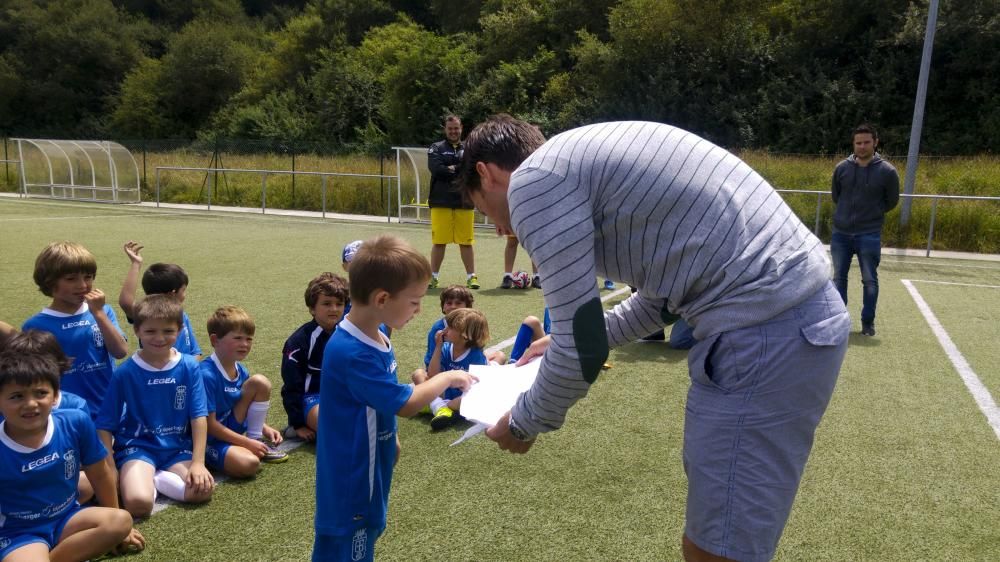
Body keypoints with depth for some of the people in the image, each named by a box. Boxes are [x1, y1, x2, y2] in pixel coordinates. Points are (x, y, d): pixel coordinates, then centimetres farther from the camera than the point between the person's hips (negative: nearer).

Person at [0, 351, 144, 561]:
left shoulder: (75, 423, -12)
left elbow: (100, 475, 3)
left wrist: (115, 527, 14)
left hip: (66, 519, 5)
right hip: (18, 532, -4)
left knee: (121, 521, -23)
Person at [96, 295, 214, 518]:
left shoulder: (189, 367, -3)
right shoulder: (125, 372, -7)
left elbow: (199, 417, -4)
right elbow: (105, 426, -3)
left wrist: (198, 462, -11)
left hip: (177, 448, 3)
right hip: (137, 447, -2)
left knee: (203, 489, -24)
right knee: (138, 503, -30)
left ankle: (154, 478, -2)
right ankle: (139, 478, 1)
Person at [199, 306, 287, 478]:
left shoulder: (241, 372, 0)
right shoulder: (206, 374, -25)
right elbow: (209, 424, -22)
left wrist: (266, 429, 0)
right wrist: (247, 443, -19)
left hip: (230, 428, 8)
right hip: (208, 438, -8)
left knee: (260, 382, -8)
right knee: (249, 463, -34)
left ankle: (257, 439, 2)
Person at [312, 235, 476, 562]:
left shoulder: (375, 338, 0)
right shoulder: (351, 352, -30)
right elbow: (406, 404, -27)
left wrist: (391, 440, 10)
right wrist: (447, 378, -14)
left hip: (370, 471, 9)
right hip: (350, 481, -9)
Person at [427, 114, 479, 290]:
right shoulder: (436, 148, 7)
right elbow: (436, 169, -11)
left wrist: (451, 169, -11)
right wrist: (462, 171, -9)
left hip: (464, 203, 1)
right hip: (441, 203, -1)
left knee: (466, 242, 4)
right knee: (439, 242, 2)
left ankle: (471, 276, 10)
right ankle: (433, 276, 12)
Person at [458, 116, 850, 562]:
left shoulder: (533, 180, -7)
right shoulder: (584, 156, 21)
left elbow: (583, 353, -9)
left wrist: (522, 424, 9)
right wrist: (567, 340, 34)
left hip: (765, 332, -10)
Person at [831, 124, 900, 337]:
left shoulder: (887, 171, -7)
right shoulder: (842, 168, 0)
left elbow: (892, 201, 5)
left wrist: (872, 214, 5)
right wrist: (848, 213, 11)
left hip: (869, 235, -2)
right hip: (841, 233, 3)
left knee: (869, 280, 3)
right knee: (839, 277, 9)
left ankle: (868, 322, 15)